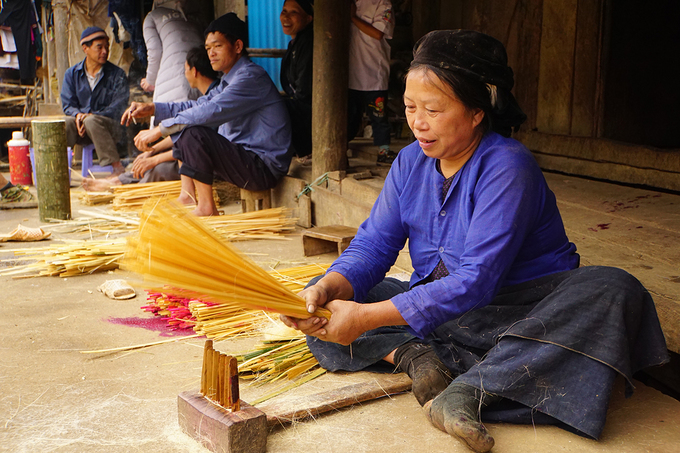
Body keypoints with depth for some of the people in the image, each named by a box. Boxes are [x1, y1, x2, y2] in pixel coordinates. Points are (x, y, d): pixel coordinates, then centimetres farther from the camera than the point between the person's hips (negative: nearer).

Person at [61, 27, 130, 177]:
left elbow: (118, 108, -6)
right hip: (82, 127, 2)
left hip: (110, 127, -2)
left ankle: (118, 168, -36)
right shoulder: (72, 74, 13)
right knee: (64, 123, -30)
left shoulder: (117, 74, 4)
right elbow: (68, 104, 8)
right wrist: (78, 114, -17)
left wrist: (93, 116, -21)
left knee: (91, 121, -36)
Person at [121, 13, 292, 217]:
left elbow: (211, 111, -27)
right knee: (181, 127, 17)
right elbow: (197, 105, 17)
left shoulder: (251, 76, -17)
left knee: (194, 133, -27)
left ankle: (207, 208, -17)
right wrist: (151, 108, 4)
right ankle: (187, 197, 9)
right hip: (243, 156, 10)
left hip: (264, 168, -10)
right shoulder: (229, 79, 17)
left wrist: (159, 130, -23)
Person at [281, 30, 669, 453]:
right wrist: (327, 288, -25)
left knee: (613, 290, -34)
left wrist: (368, 316, -33)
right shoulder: (410, 163, 1)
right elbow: (372, 245, -2)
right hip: (432, 306, 5)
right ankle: (414, 354, -27)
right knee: (327, 303, -4)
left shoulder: (508, 167, -21)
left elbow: (476, 280, -29)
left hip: (517, 312, -5)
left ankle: (468, 390, -42)